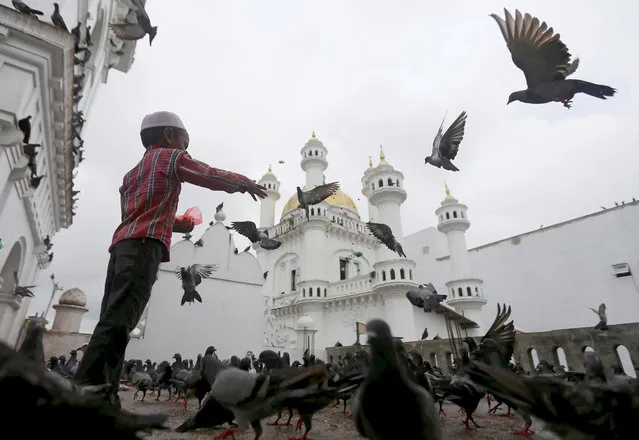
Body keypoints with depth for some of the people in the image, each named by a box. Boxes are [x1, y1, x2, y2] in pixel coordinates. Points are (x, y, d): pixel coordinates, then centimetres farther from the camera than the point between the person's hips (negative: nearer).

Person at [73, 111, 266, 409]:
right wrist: (246, 183, 19)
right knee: (119, 319, -17)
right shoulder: (171, 157, 11)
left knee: (112, 318, 1)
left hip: (121, 244, 8)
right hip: (145, 245, -8)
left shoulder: (132, 173, 32)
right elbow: (213, 177, 6)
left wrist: (175, 223, 35)